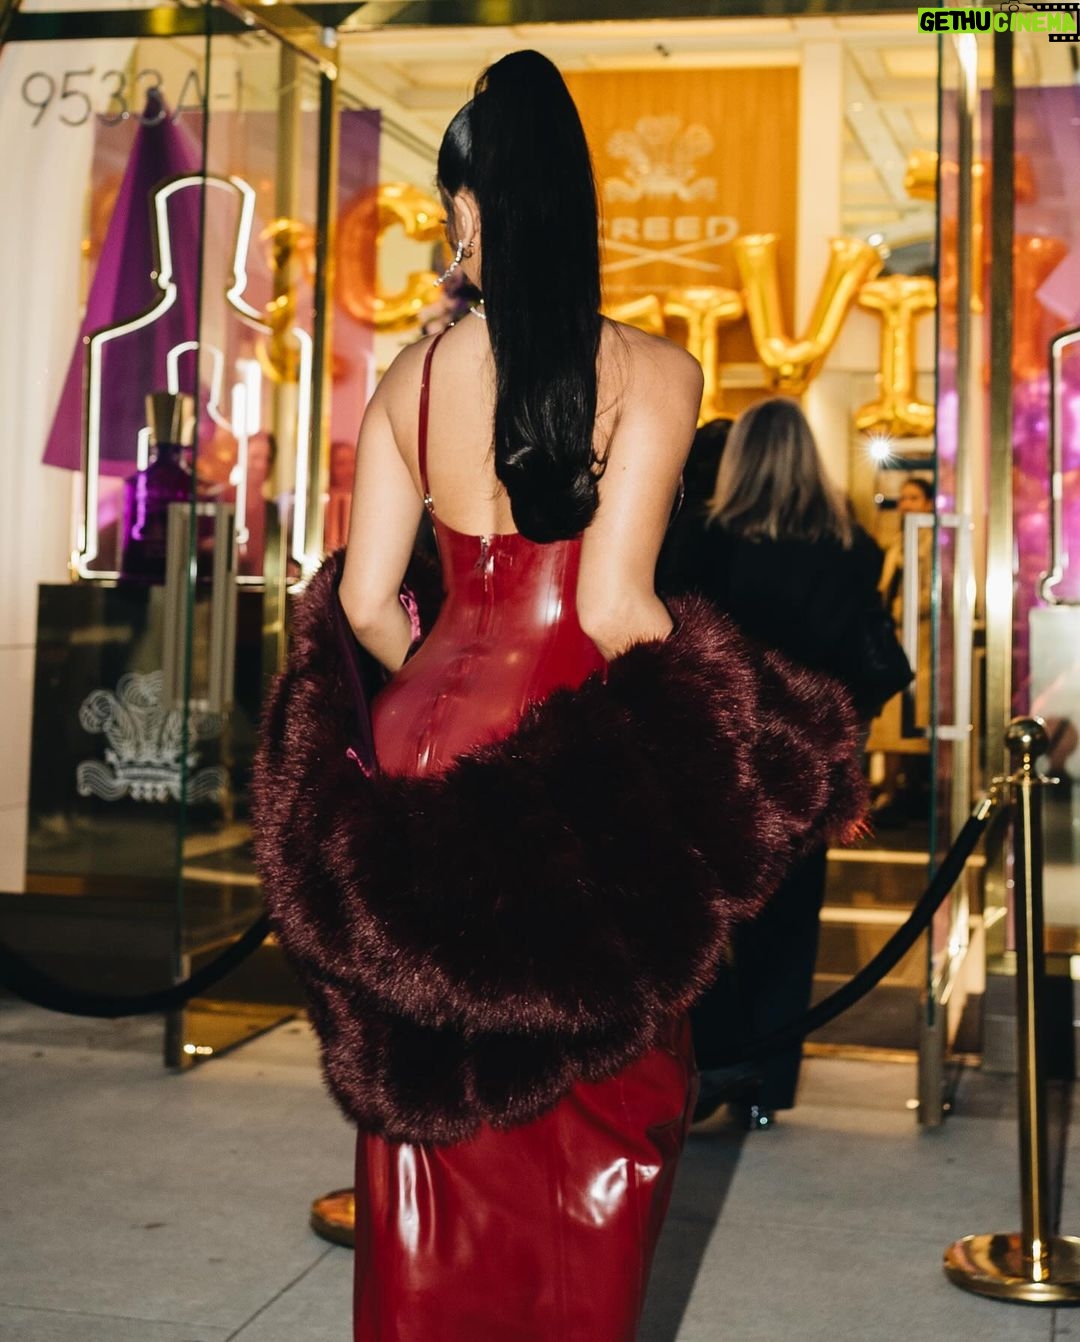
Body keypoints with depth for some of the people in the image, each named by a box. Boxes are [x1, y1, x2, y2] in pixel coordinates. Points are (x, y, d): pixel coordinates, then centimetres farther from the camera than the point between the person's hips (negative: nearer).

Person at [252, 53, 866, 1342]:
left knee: (436, 1097, 18)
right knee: (598, 1111, 15)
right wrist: (728, 734, -3)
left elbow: (365, 601, 1)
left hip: (430, 753, 4)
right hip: (588, 780, -3)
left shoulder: (412, 374, 1)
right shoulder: (649, 370, -10)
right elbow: (613, 607, -17)